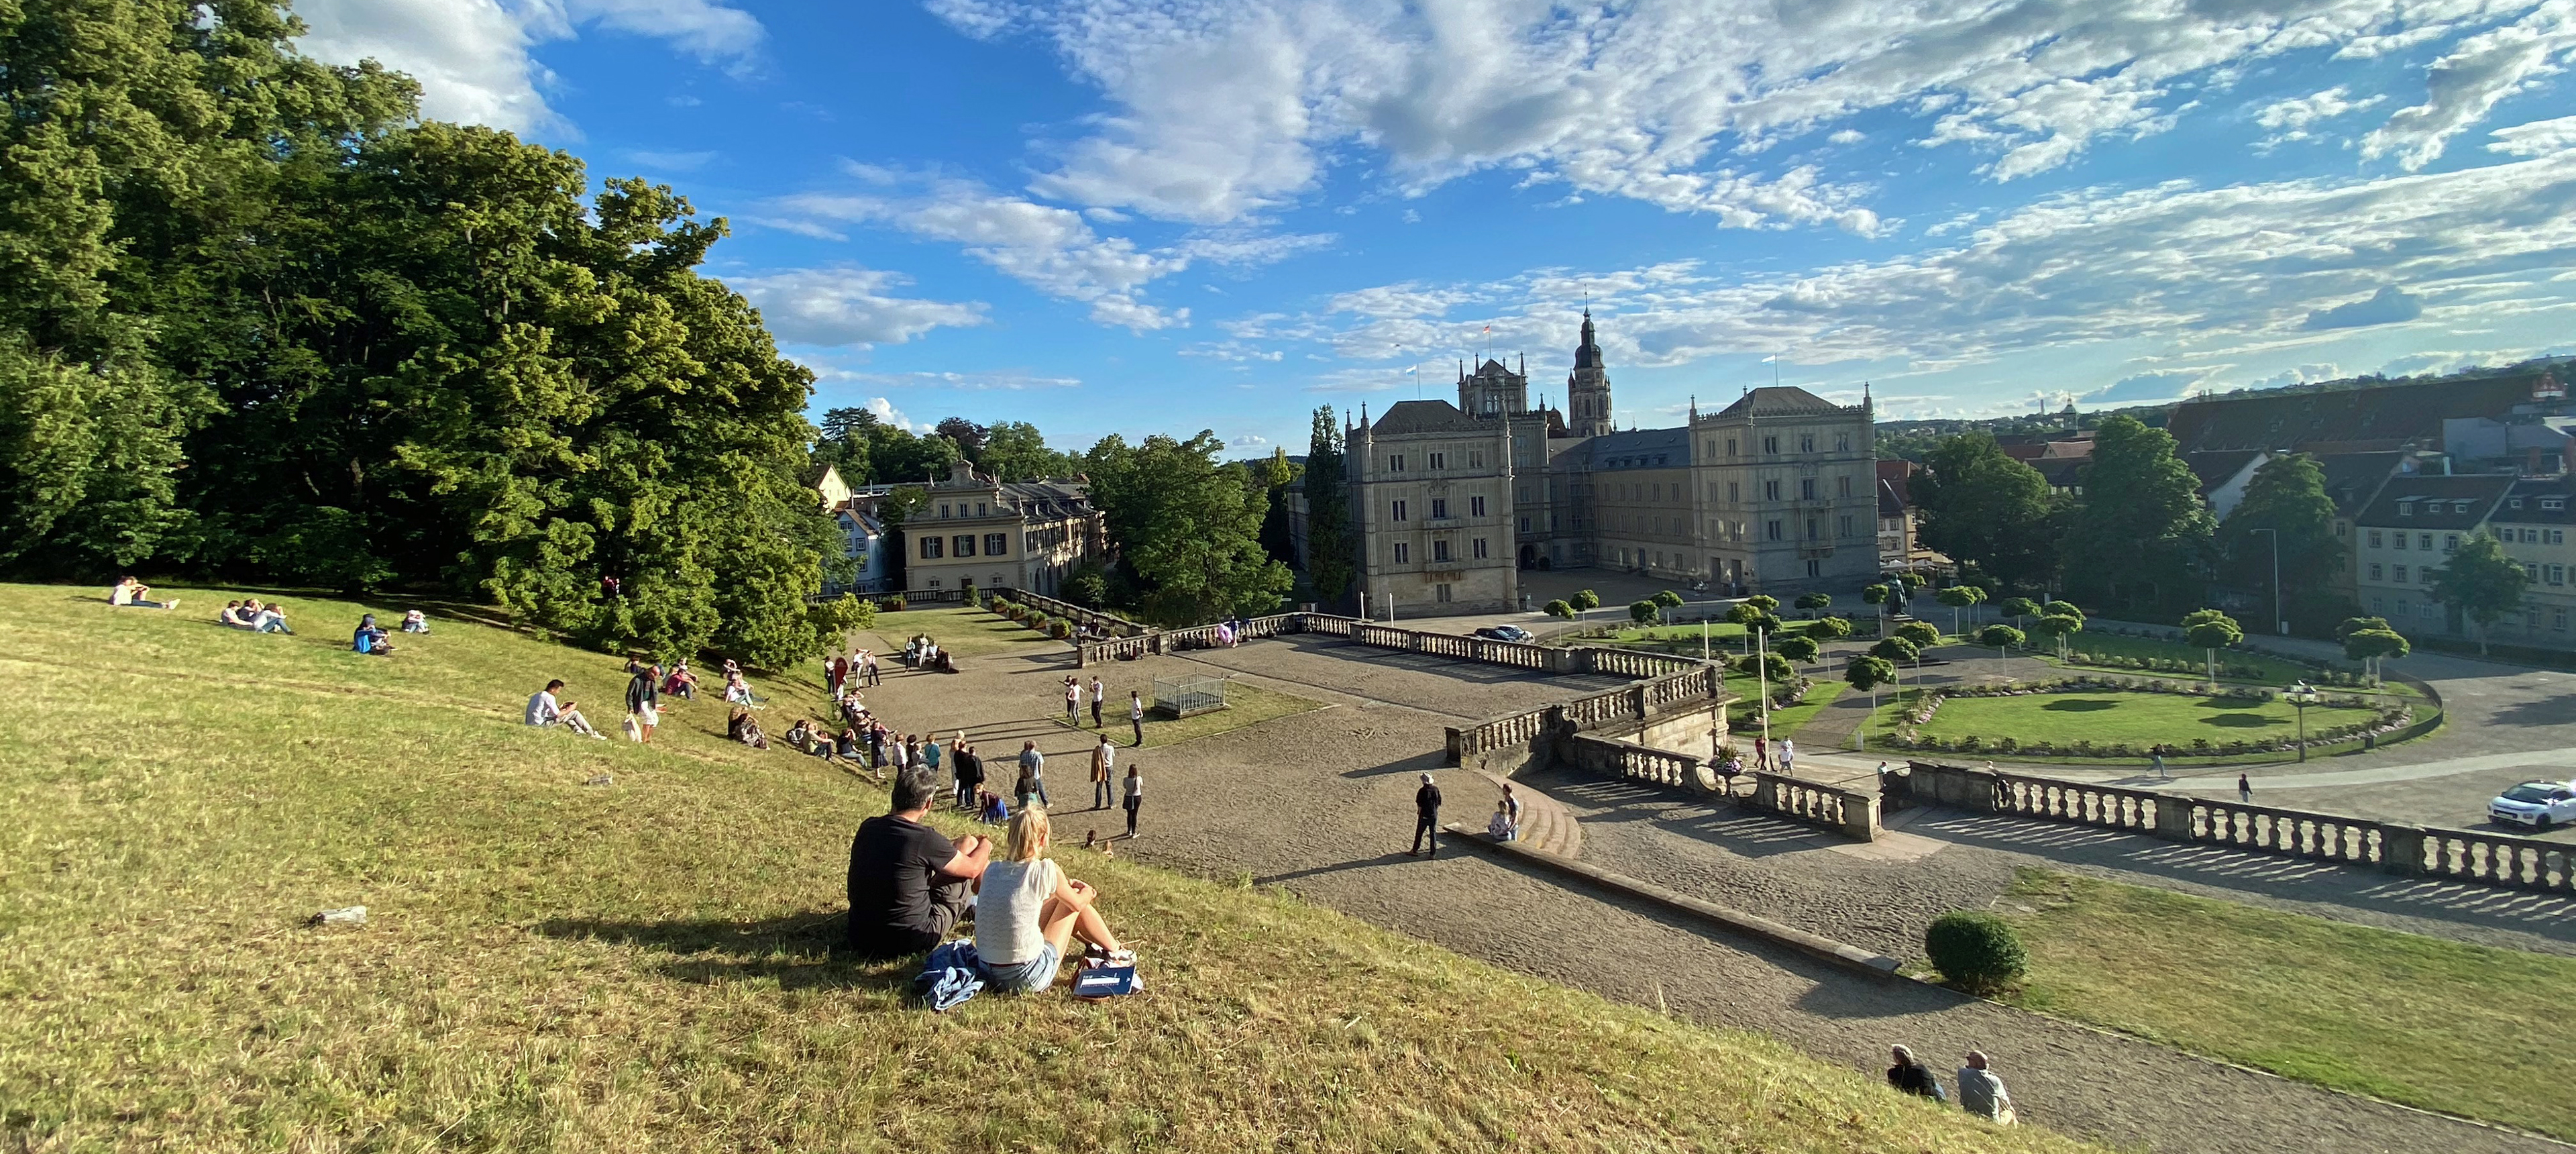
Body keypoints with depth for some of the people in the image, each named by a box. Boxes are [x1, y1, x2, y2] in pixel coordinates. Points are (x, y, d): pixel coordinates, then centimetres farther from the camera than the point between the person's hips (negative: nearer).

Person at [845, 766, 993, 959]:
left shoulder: (867, 828, -2)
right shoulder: (925, 839, -20)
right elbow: (972, 869, -4)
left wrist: (952, 843, 31)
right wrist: (985, 846, 19)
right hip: (911, 941, -6)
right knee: (970, 843, 6)